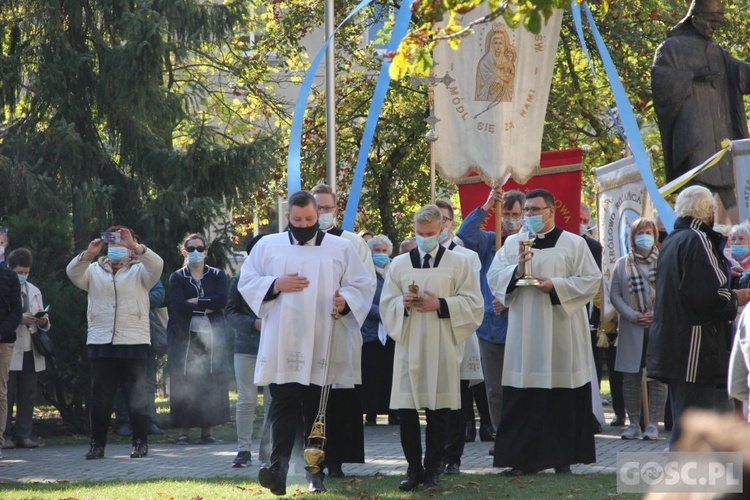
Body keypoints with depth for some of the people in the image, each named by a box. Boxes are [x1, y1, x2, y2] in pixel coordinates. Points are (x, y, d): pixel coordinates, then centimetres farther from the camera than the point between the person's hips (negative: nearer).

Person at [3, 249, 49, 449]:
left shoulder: (34, 292, 20)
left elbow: (43, 324, 22)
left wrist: (43, 321, -1)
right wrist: (21, 319, -19)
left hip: (30, 352, 5)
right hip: (9, 351, -5)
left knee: (28, 395, 3)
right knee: (8, 394, -5)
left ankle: (23, 435, 6)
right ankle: (5, 435, -1)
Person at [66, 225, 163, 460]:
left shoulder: (139, 271, 10)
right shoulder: (94, 271, 14)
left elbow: (157, 265, -10)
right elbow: (73, 273, -3)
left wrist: (135, 247, -26)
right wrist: (88, 255, -22)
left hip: (134, 343, -1)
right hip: (100, 343, 2)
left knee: (138, 396, 0)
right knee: (100, 397, 3)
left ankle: (140, 442, 7)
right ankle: (97, 443, 8)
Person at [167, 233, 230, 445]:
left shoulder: (217, 275, 12)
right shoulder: (177, 277, 8)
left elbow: (222, 300, -5)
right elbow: (178, 305, -8)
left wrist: (195, 302, -8)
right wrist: (207, 307, -8)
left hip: (211, 337, 1)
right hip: (184, 337, -1)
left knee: (211, 383, -3)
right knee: (184, 383, -5)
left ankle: (207, 431, 0)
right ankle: (184, 431, -2)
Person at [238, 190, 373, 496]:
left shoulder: (340, 249, 9)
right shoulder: (267, 246, 10)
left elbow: (362, 286, 7)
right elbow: (246, 282, 9)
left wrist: (346, 301, -13)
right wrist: (276, 285, -9)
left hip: (322, 347, 1)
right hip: (282, 347, -1)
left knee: (317, 409, 4)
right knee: (284, 405, -10)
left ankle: (316, 471, 11)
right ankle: (278, 467, -19)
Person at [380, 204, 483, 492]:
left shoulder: (459, 263, 5)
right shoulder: (400, 264, 11)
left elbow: (473, 303, 0)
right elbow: (386, 304, 11)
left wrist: (440, 304, -12)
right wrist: (403, 304, -11)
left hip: (442, 349, -2)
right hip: (409, 347, 2)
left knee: (438, 413, 0)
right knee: (406, 411, -1)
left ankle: (432, 471, 7)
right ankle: (414, 469, 10)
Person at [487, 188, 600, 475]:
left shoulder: (574, 244, 4)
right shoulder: (512, 243, 12)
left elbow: (592, 279, -1)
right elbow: (494, 277, 5)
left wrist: (556, 286, -12)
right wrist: (517, 270, -14)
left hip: (561, 334, -2)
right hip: (524, 334, 2)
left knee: (563, 397, 0)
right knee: (522, 398, -2)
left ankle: (562, 457, 8)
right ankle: (522, 459, 2)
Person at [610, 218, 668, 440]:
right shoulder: (622, 264, 9)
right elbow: (615, 294, 5)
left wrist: (657, 314, -11)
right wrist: (633, 315, -7)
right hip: (631, 329, 2)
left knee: (657, 376, -4)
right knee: (630, 376, 2)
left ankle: (653, 423, -1)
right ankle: (634, 423, 8)